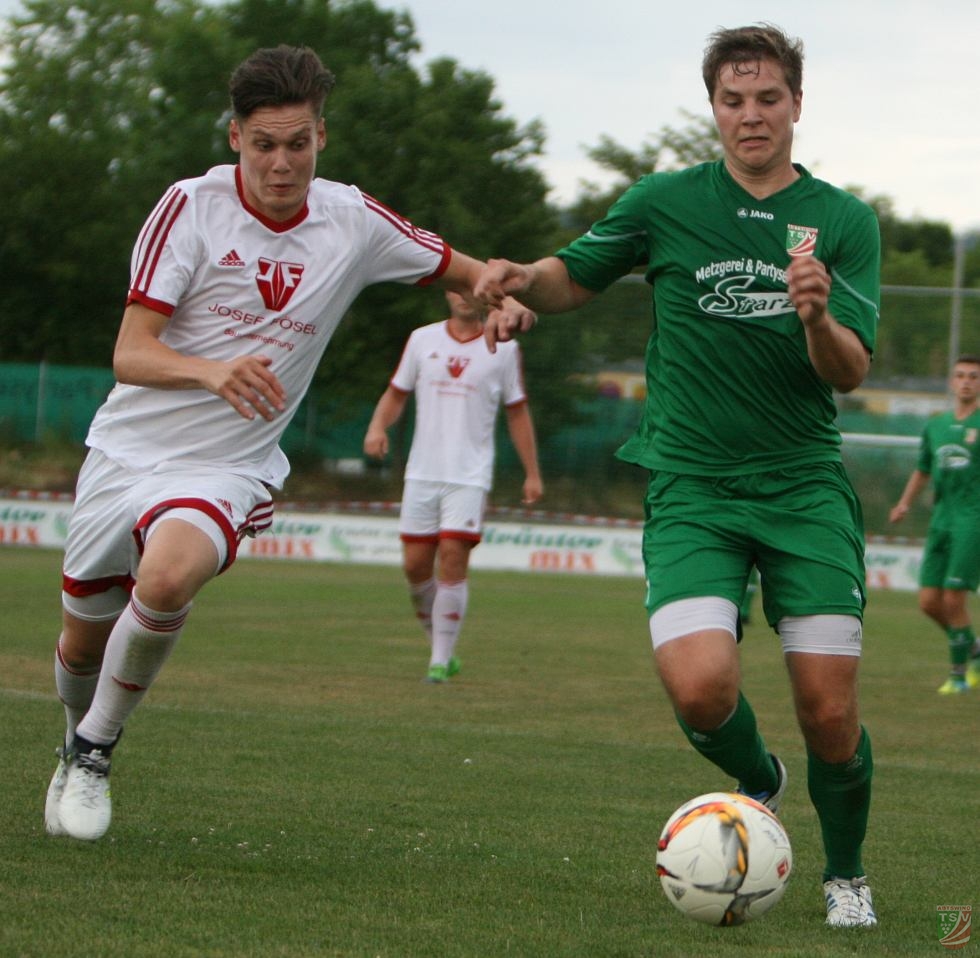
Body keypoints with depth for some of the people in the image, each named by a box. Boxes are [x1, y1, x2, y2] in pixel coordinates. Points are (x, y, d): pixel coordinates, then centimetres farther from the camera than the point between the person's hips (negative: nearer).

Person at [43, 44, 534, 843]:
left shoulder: (353, 223, -4)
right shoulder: (193, 206, -11)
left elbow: (464, 273, 11)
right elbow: (130, 353, -16)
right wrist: (213, 371, -37)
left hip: (225, 469, -1)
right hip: (129, 448, 1)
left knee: (168, 578, -32)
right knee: (83, 637, 10)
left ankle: (95, 749, -10)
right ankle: (77, 741, 45)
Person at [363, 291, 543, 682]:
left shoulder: (503, 349, 4)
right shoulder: (422, 339, 9)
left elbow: (517, 412, 10)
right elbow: (396, 392, 16)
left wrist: (532, 473, 8)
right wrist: (378, 426, -4)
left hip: (469, 476, -3)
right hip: (422, 473, 3)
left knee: (453, 558, -13)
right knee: (415, 564, 0)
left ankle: (441, 659, -6)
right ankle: (440, 645, 20)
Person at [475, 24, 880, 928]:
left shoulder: (845, 221, 3)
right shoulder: (665, 202, 3)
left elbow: (851, 371, -4)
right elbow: (574, 277, 16)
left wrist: (817, 318, -26)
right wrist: (520, 277, -6)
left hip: (807, 484, 1)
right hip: (691, 488, 0)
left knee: (830, 712, -7)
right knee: (701, 687, -21)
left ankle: (845, 874, 21)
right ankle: (757, 781, 15)